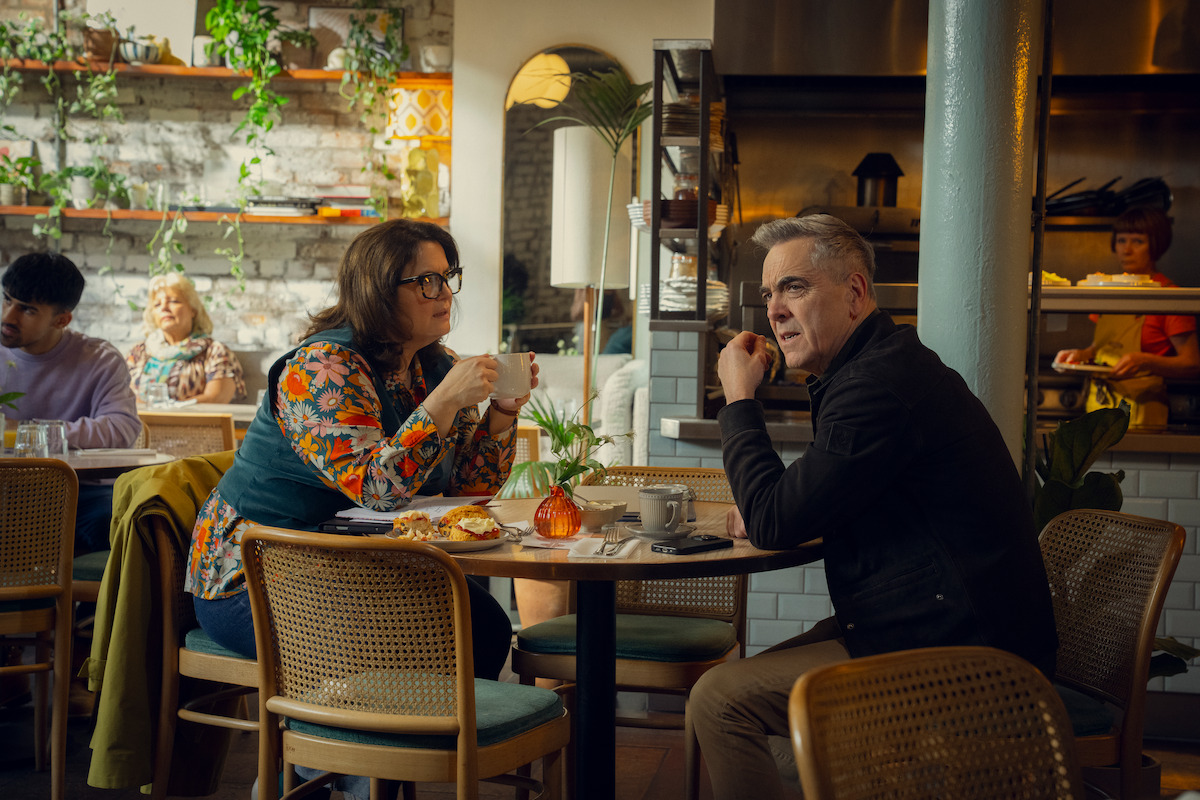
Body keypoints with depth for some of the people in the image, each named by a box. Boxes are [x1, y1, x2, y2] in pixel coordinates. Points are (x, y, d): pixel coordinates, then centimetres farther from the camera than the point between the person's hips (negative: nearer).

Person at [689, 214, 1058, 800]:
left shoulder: (881, 384, -22)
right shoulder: (884, 362, 14)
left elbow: (774, 524, -18)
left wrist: (739, 399, -6)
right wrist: (768, 509, 5)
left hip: (953, 656, -11)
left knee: (718, 701, -16)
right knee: (734, 683, 19)